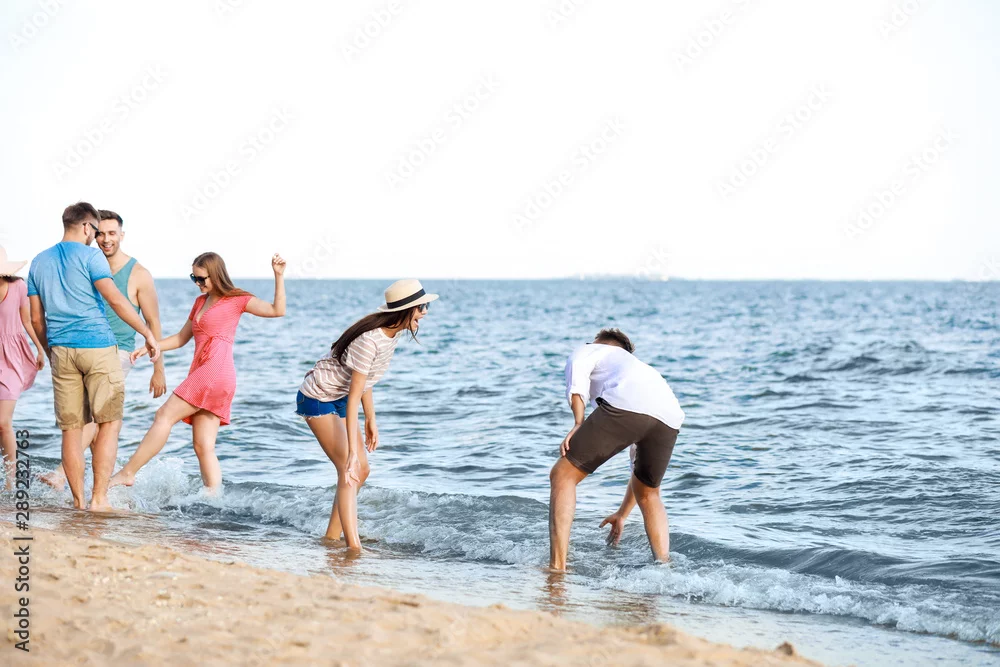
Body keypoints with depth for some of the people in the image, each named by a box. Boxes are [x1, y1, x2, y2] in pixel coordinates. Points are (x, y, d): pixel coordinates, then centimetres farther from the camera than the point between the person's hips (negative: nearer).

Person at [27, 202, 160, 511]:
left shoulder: (39, 262, 13)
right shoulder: (90, 256, -5)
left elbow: (37, 318, 15)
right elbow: (116, 300, -14)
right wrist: (148, 334, -9)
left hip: (61, 351, 5)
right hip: (98, 347, -5)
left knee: (71, 429, 7)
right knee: (109, 423, 0)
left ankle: (78, 501, 8)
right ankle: (99, 498, -6)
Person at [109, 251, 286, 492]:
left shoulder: (237, 300, 1)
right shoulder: (201, 302, 24)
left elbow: (277, 310, -9)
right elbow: (181, 338, 29)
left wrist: (278, 276, -17)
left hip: (215, 372, -9)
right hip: (201, 375, 9)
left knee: (164, 416, -9)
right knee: (203, 447, 0)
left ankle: (127, 473, -6)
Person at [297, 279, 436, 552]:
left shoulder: (391, 333, -4)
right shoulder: (370, 341, -32)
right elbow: (354, 397, -32)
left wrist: (371, 419, 11)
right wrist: (352, 451, -34)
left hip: (339, 398, 9)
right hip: (319, 398, -9)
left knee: (361, 470, 9)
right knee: (348, 468, -18)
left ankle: (332, 536, 19)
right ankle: (354, 546, -23)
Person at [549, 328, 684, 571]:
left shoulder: (587, 350, 35)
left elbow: (578, 368, 5)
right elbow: (642, 464, 49)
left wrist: (578, 423, -4)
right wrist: (622, 514, 55)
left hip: (624, 405, -6)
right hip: (670, 416, 6)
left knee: (563, 475, 5)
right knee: (648, 496, 29)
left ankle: (557, 568, -5)